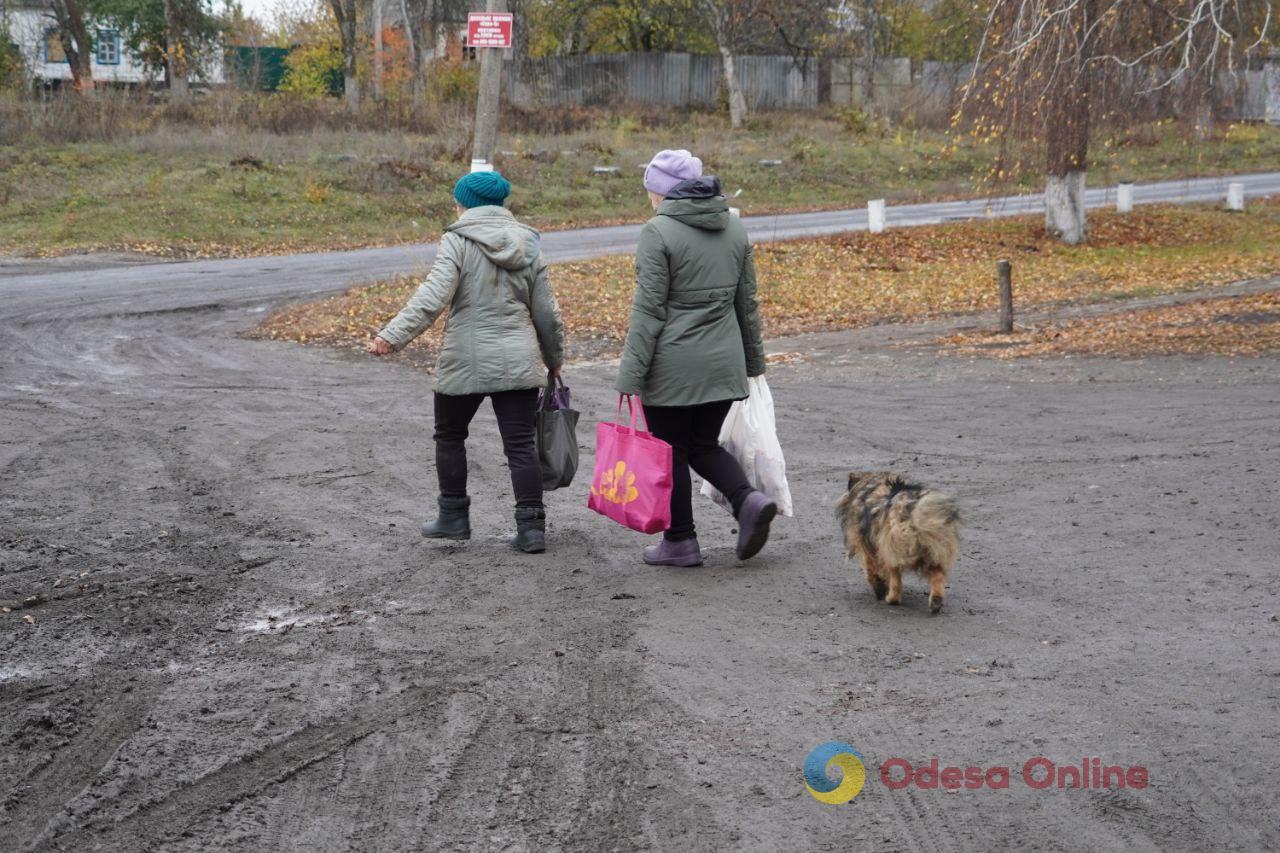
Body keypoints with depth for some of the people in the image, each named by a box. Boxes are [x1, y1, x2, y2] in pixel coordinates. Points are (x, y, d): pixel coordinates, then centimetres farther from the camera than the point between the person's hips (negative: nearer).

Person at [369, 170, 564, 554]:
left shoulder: (457, 241, -6)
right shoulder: (527, 245, 8)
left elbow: (432, 297, -20)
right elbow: (546, 313, 10)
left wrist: (392, 336, -23)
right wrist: (554, 360, 21)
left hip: (465, 363, -3)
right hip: (518, 363, 4)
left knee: (450, 436, 17)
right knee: (520, 444, 5)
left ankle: (453, 517, 23)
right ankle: (531, 527, 1)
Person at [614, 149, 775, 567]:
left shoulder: (658, 231, -12)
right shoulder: (734, 228, 7)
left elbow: (648, 311, -15)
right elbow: (747, 303, 13)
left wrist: (630, 378, -12)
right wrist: (752, 358, 23)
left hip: (673, 367, -6)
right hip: (723, 363, 6)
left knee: (672, 452, 8)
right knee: (705, 445, 18)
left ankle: (680, 542, 16)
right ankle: (748, 501, -3)